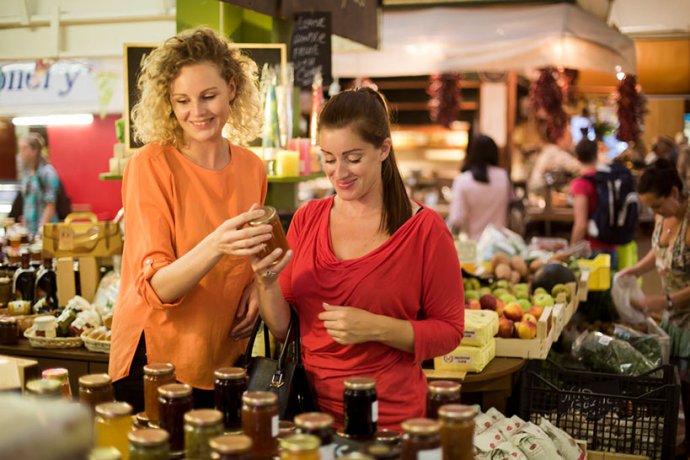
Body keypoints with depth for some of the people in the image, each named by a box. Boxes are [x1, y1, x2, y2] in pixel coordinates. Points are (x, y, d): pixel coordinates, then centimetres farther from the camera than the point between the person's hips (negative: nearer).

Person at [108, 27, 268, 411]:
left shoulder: (252, 168, 0)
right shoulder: (151, 166, -14)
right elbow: (155, 288, -21)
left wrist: (256, 285, -4)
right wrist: (215, 246, -37)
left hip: (225, 359, 4)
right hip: (156, 361, -4)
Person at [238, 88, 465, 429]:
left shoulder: (424, 230, -11)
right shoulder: (307, 219, 1)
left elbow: (448, 331, -7)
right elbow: (282, 328, 4)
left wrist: (376, 328, -20)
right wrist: (267, 283, -15)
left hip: (388, 416, -3)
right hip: (312, 407, 4)